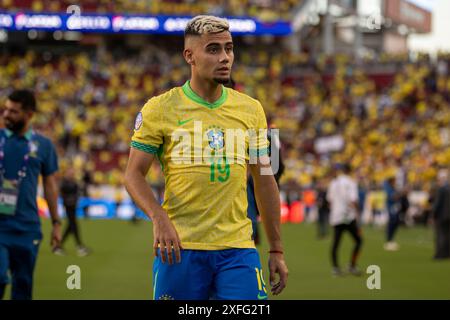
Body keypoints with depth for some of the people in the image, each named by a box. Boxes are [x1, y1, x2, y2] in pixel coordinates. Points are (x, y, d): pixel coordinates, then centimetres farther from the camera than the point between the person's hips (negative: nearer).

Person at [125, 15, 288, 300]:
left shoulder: (251, 110, 10)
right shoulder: (161, 109, -1)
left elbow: (264, 181, 15)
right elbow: (134, 174, 0)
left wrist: (277, 250, 12)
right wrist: (159, 218, -19)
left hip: (238, 247, 3)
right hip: (181, 247, -2)